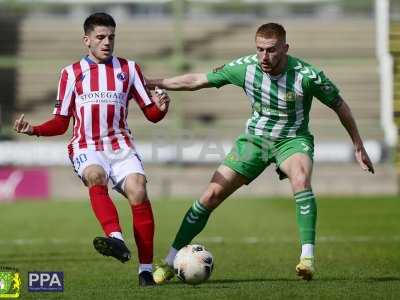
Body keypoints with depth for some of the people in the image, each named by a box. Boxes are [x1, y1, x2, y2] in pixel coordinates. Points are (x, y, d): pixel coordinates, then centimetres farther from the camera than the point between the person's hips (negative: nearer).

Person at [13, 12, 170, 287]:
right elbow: (61, 122, 14)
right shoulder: (72, 72, 14)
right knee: (96, 175, -35)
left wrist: (161, 107, -12)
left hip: (121, 146, 1)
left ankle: (146, 269, -21)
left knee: (138, 190, -24)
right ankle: (116, 240, -54)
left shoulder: (128, 68, 15)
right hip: (86, 148, -1)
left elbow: (151, 114, 12)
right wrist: (34, 130, -4)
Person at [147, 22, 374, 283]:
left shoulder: (306, 75, -22)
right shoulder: (246, 67, -16)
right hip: (254, 138, 3)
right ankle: (169, 262, 5)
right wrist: (153, 83, -6)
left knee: (301, 179, -36)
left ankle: (308, 258, -35)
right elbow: (197, 80, -5)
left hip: (293, 140, -3)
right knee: (212, 195, -6)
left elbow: (339, 105, -6)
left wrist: (359, 146, 0)